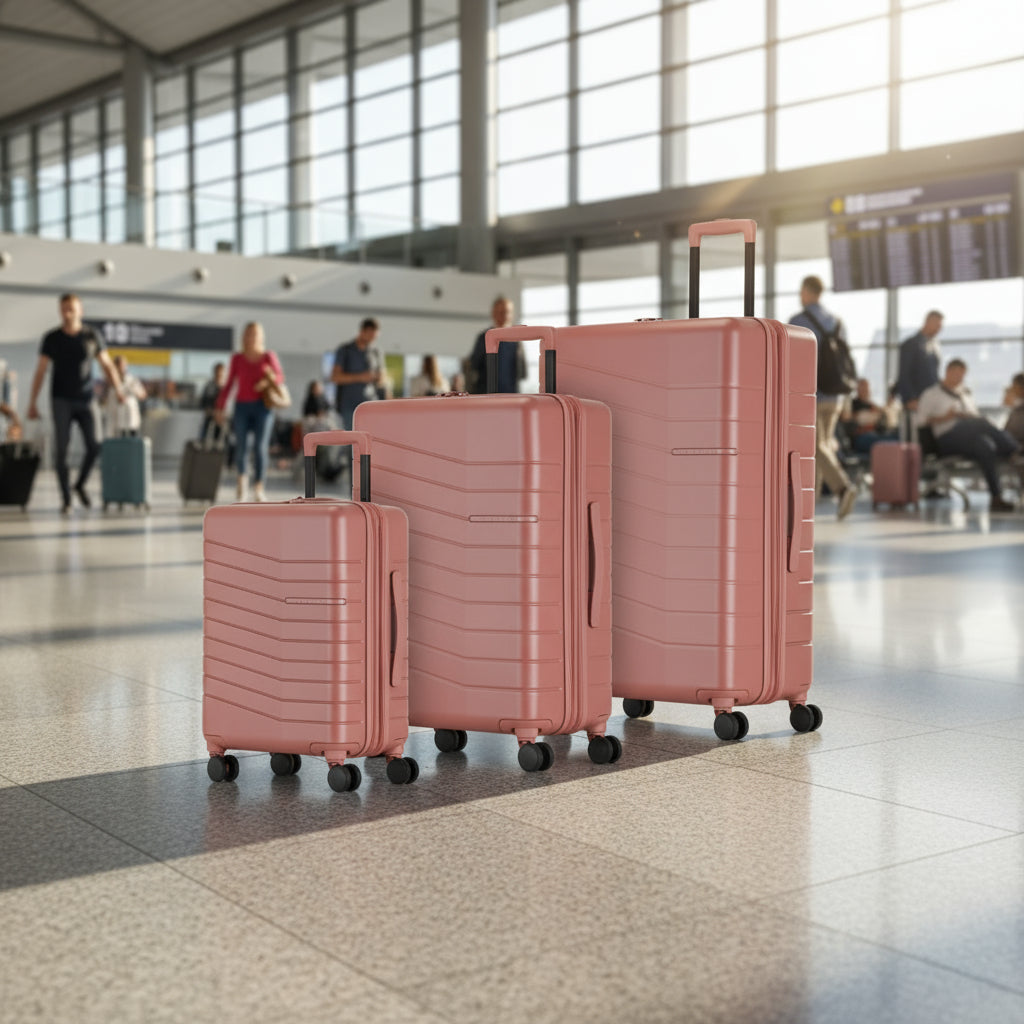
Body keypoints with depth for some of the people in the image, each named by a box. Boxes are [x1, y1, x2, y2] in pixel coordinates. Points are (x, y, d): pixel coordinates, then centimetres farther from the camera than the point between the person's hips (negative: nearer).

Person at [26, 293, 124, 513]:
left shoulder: (92, 336, 4)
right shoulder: (52, 338, 2)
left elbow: (107, 365, 9)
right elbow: (41, 371, 3)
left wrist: (118, 389, -4)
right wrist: (32, 403, 0)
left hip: (86, 400, 1)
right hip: (61, 401, -1)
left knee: (93, 447, -7)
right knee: (62, 449, -6)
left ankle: (80, 484, 19)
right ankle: (66, 499, -1)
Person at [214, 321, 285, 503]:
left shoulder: (268, 356, 3)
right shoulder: (237, 358, 6)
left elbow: (280, 377, 5)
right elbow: (229, 383, 9)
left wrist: (267, 381, -16)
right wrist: (220, 407, 6)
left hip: (263, 406, -1)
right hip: (242, 406, 1)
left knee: (260, 447, -7)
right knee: (241, 446, -8)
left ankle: (258, 489, -1)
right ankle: (242, 480, 10)